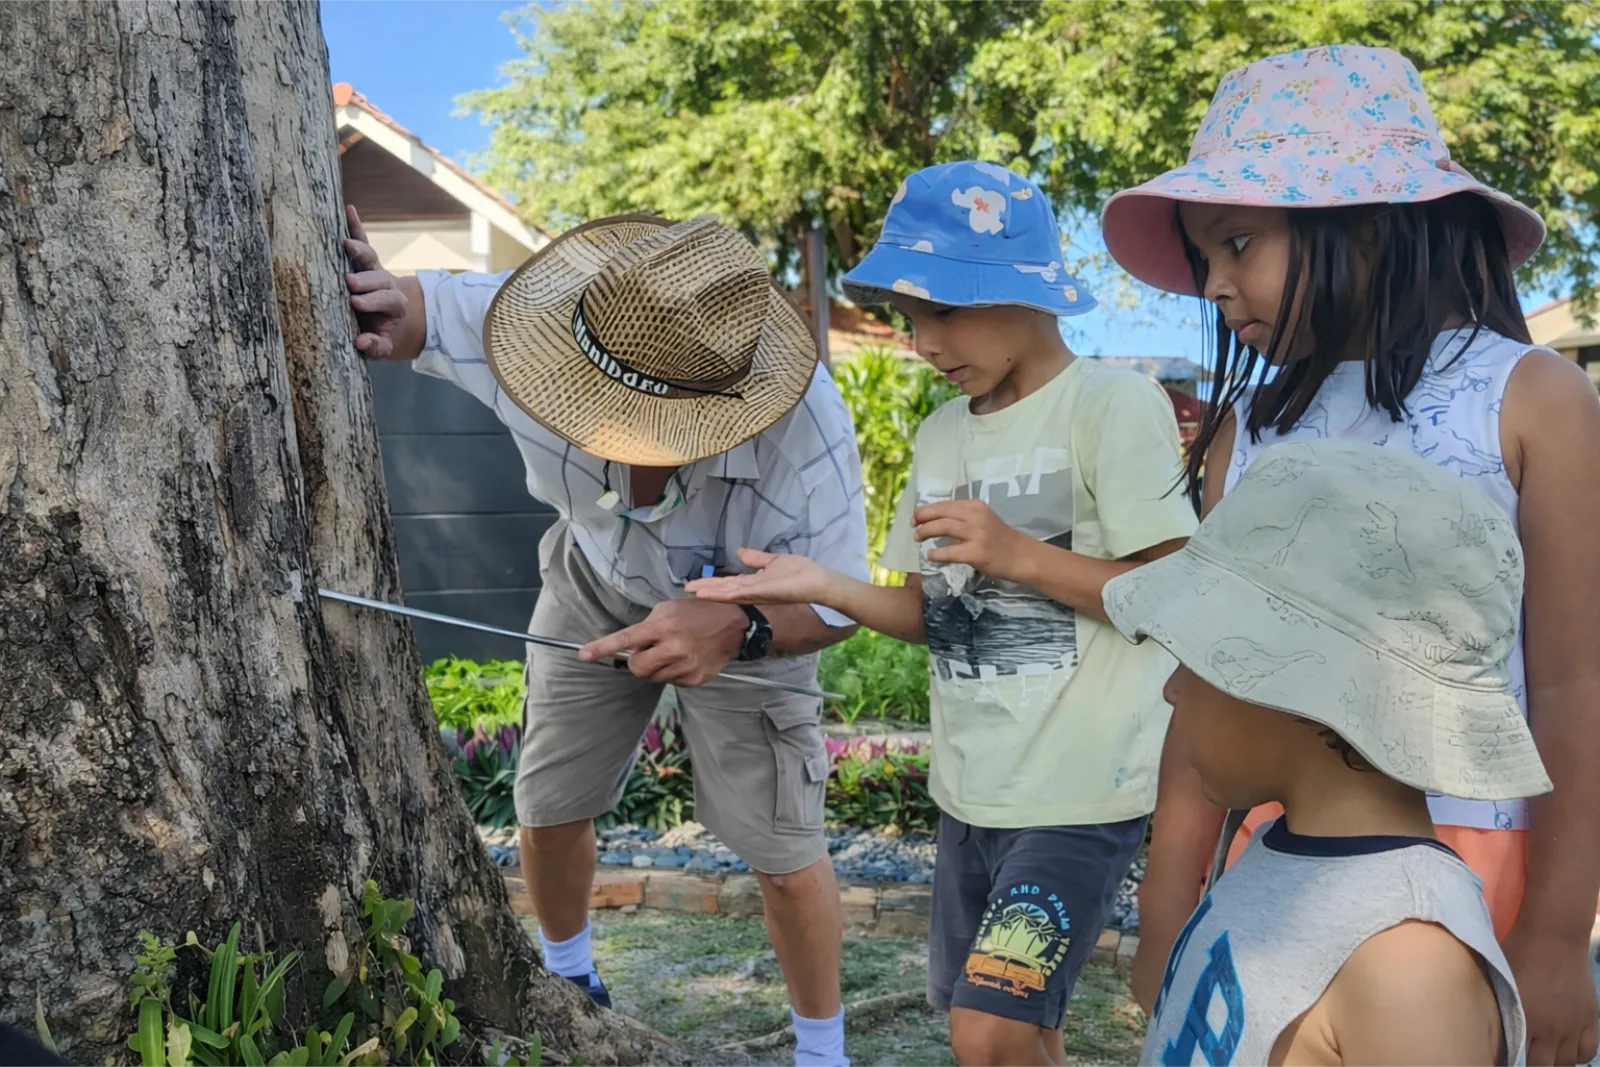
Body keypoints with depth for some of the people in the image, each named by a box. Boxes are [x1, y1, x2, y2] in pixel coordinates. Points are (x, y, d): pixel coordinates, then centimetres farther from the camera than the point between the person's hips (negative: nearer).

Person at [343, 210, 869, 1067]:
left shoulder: (805, 430, -41)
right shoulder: (532, 321, -36)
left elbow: (837, 603, -28)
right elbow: (386, 307, -20)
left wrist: (736, 632, -50)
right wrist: (376, 301, -46)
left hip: (752, 610, -3)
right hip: (598, 583, 3)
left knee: (782, 853, -2)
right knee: (548, 808, 13)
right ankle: (565, 979, 46)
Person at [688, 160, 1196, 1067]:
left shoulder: (1115, 404, -12)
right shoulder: (940, 436, 9)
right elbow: (939, 617, 11)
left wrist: (1017, 553, -22)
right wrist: (827, 588, -5)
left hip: (1082, 794, -7)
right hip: (971, 790, 7)